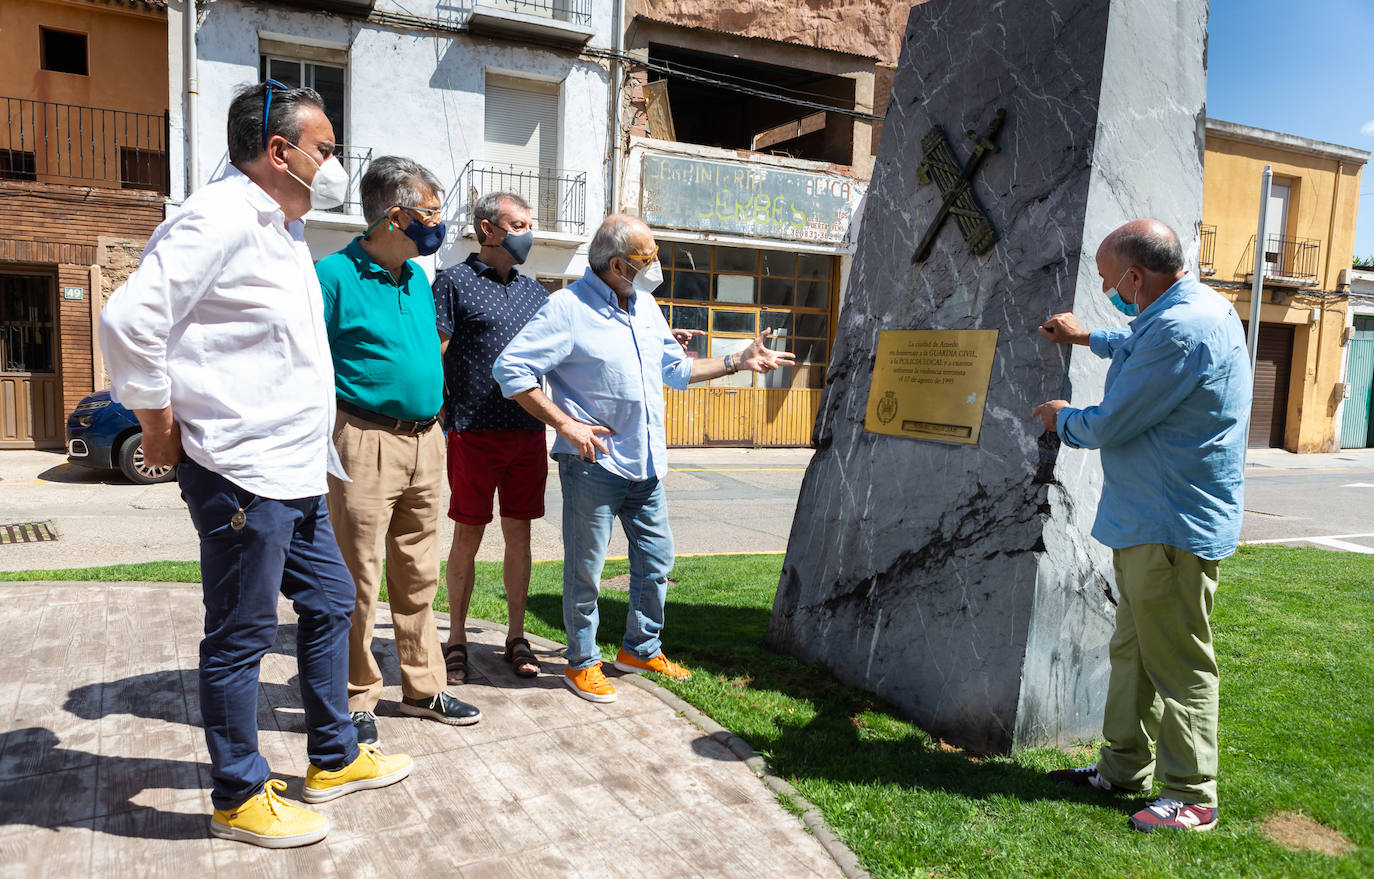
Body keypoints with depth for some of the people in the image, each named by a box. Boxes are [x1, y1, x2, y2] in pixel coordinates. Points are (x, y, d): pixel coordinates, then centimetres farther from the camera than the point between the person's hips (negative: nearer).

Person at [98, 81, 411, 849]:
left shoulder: (285, 231, 16)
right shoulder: (221, 219, -14)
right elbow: (130, 322, -22)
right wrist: (160, 428, -12)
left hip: (294, 470, 10)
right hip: (242, 474, -10)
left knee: (330, 601, 17)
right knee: (241, 637, 3)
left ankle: (336, 759, 33)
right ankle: (240, 799, 21)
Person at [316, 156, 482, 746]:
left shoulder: (419, 278, 14)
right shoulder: (334, 273, -8)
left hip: (425, 443, 7)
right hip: (366, 443, -7)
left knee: (418, 576, 14)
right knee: (359, 580, 1)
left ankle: (422, 688, 27)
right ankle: (357, 700, 17)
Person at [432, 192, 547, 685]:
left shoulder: (533, 290, 16)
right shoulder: (454, 282, 0)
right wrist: (439, 420, -13)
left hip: (528, 431, 5)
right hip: (474, 431, -4)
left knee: (519, 533, 9)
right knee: (468, 534, 4)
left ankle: (516, 636, 20)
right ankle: (457, 639, 18)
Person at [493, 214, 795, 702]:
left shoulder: (645, 306, 12)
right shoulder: (568, 308, -12)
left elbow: (675, 368, 23)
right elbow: (510, 369, -16)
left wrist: (737, 363, 19)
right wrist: (565, 424, -18)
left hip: (645, 464, 7)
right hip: (592, 464, -7)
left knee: (656, 560, 15)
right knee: (585, 570, 4)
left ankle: (641, 648, 33)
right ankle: (582, 663, 20)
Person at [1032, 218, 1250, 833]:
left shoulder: (1181, 330, -24)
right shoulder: (1193, 309, 10)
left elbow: (1108, 425, -20)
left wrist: (1061, 417, 0)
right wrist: (1086, 338, 43)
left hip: (1173, 529, -11)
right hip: (1148, 522, 11)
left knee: (1179, 665, -1)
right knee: (1132, 649, 18)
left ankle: (1190, 799, 12)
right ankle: (1123, 767, 30)